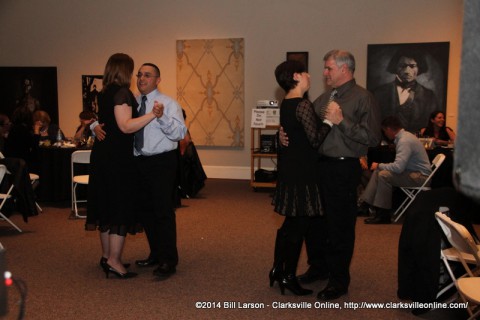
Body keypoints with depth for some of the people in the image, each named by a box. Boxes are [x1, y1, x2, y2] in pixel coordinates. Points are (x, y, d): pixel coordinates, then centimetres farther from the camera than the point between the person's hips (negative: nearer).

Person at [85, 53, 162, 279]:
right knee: (122, 206, -4)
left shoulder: (105, 94, 13)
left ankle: (106, 256, 23)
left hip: (102, 155, 9)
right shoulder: (122, 93, -14)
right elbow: (126, 126, -24)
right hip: (118, 158, -9)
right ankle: (113, 260, -3)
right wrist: (152, 114, -29)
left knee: (107, 204, 14)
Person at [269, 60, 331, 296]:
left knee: (290, 222, 18)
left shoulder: (285, 104, 10)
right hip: (301, 170, -9)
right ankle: (288, 277, 12)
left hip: (289, 168, 9)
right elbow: (315, 140, -20)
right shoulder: (303, 105, -17)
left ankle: (277, 269, 27)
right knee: (299, 225, 2)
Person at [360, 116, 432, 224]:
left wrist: (379, 165, -15)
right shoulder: (404, 136, 8)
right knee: (377, 171, 3)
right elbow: (399, 164, 15)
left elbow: (398, 167, -30)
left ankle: (383, 215, -14)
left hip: (420, 177, -10)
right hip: (414, 172, 10)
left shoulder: (404, 141, -23)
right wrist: (379, 166, 6)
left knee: (383, 175, -24)